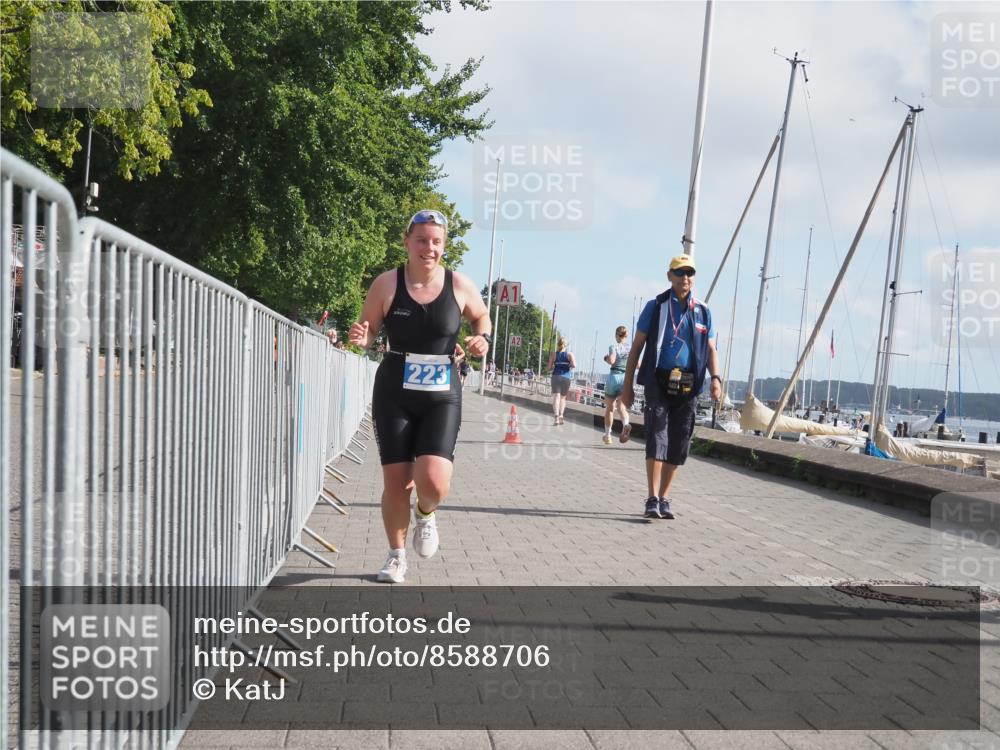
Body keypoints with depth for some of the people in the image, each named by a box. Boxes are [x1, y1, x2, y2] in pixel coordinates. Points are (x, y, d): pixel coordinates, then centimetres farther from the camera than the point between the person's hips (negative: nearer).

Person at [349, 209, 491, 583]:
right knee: (395, 482, 3)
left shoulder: (460, 286, -4)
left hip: (442, 397, 0)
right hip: (394, 395, 0)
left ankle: (425, 514, 20)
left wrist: (483, 337, -5)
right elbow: (368, 331, 5)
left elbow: (482, 316, 16)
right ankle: (397, 555, 27)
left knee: (434, 481, -18)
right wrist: (361, 338, -18)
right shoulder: (386, 284, -6)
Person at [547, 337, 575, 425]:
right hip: (566, 377, 1)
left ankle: (556, 416, -24)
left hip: (556, 376, -1)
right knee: (563, 397, 18)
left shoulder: (553, 354, 4)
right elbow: (574, 365, -10)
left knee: (556, 397, -8)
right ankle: (561, 416, 11)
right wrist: (570, 366, 12)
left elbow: (549, 367, 1)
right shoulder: (569, 354, 3)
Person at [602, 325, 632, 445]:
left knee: (610, 408, 12)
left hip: (614, 376, -2)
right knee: (621, 405, -1)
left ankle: (607, 435, 20)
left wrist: (606, 358, 2)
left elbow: (611, 360, -19)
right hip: (626, 378, 2)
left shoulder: (613, 346, -4)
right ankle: (626, 424, -34)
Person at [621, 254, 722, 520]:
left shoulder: (702, 311, 12)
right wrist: (628, 384, 2)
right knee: (657, 438, -14)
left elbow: (710, 349, 12)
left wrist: (715, 378, -6)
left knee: (678, 446, 5)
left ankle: (663, 499, 16)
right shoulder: (656, 306, 4)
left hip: (688, 388, 3)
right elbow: (637, 346, 6)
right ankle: (652, 500, -16)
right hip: (658, 383, -3)